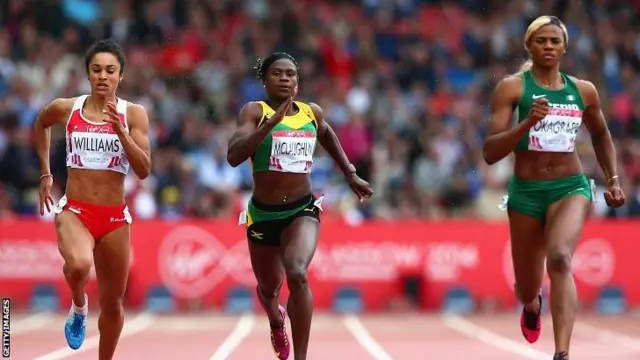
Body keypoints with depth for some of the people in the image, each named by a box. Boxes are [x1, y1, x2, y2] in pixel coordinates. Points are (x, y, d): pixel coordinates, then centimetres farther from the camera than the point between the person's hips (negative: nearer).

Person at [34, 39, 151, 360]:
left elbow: (144, 170, -10)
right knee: (79, 263, -35)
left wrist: (119, 129, -21)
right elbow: (41, 125, 23)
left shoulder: (133, 114, -3)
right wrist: (45, 173, 21)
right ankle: (78, 306, -1)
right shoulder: (66, 109, -1)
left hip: (114, 218, 1)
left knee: (112, 303, 10)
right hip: (74, 211, -1)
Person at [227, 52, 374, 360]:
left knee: (297, 274, -28)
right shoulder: (255, 111, -11)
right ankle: (277, 323, 58)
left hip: (302, 210, 0)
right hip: (263, 214, 0)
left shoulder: (312, 113, 1)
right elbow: (233, 156, -27)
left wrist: (350, 174, 23)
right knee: (269, 288, 20)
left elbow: (327, 134, 27)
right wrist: (272, 121, -33)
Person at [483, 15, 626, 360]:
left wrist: (613, 180, 17)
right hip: (526, 192, 0)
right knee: (526, 289, 13)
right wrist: (527, 123, -27)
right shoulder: (512, 88, -6)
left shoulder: (584, 91, 4)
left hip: (571, 188, 0)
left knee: (560, 259, -30)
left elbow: (601, 134, 25)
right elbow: (490, 153, -14)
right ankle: (532, 305, 54)